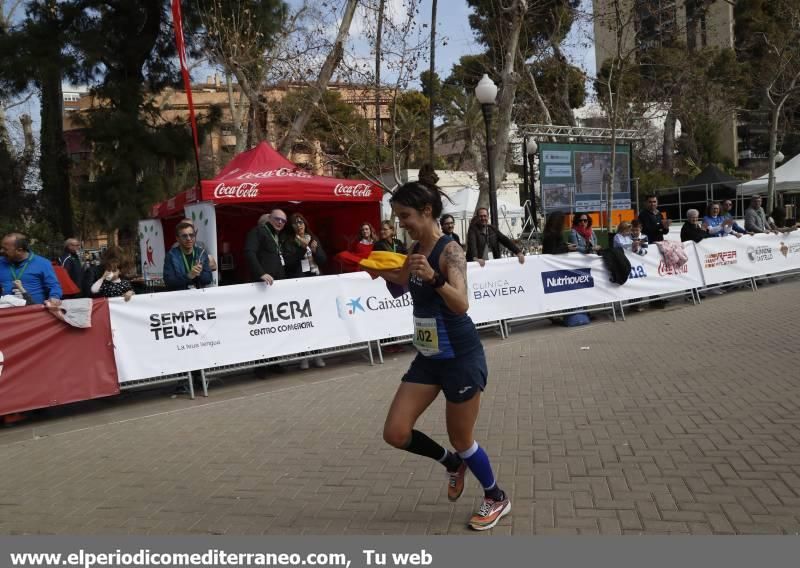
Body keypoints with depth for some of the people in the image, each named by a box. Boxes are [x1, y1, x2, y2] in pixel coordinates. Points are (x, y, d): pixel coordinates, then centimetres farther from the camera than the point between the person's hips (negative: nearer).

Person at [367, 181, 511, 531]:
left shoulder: (450, 250, -19)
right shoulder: (416, 248, 2)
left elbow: (461, 305, -32)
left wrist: (434, 277, -49)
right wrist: (382, 272, 4)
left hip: (461, 357, -7)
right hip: (428, 357, 7)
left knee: (461, 439, 7)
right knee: (395, 433, 2)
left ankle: (497, 499, 34)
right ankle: (452, 463, 29)